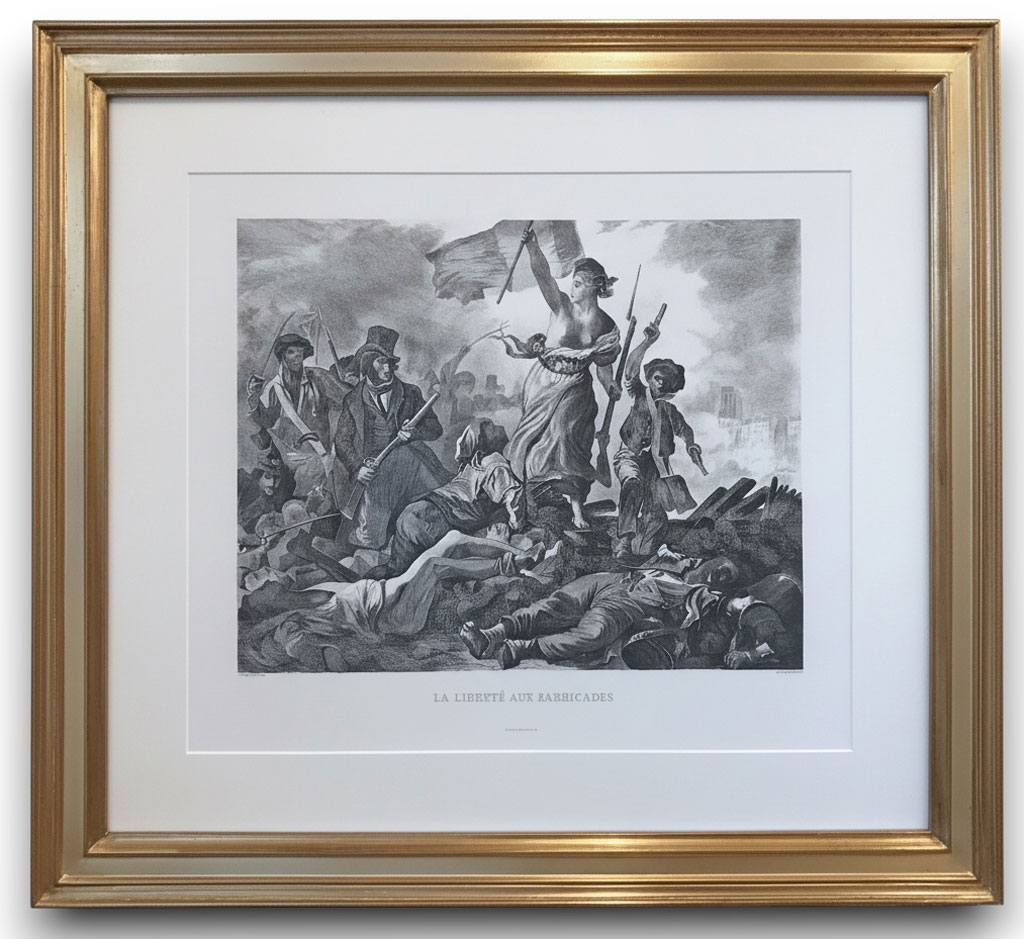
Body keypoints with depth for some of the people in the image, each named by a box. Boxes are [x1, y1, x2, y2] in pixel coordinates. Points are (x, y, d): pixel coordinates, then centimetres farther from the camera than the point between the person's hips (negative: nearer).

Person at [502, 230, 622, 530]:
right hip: (544, 380, 1)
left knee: (565, 435, -15)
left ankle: (576, 507, -12)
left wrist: (610, 386, -6)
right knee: (537, 434, 10)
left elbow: (603, 362, 8)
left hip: (575, 388, -1)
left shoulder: (605, 325, -5)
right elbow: (543, 275, -27)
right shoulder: (561, 305, -11)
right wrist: (532, 246, -41)